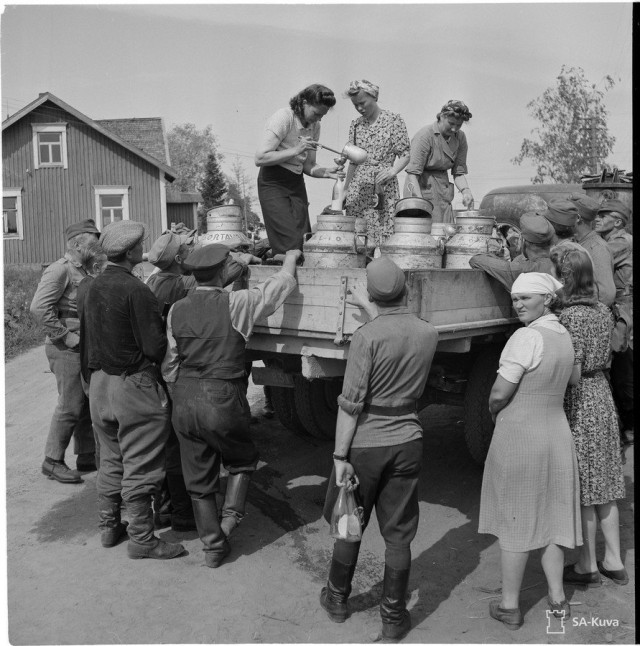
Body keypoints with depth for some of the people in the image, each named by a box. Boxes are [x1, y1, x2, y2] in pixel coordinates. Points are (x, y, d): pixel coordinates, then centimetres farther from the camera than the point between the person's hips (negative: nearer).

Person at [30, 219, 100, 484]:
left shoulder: (83, 271, 15)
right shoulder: (60, 270, -13)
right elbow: (39, 307, -23)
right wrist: (65, 335, -21)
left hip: (85, 349, 9)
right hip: (66, 350, -9)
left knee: (89, 404, 13)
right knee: (70, 406, -4)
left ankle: (87, 456, 25)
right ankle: (53, 461, 10)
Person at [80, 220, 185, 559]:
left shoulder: (94, 286, 7)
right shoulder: (135, 290, -19)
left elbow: (86, 340, 14)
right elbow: (155, 346, -21)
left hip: (99, 383, 8)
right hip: (133, 384, -8)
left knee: (111, 460, 20)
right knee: (140, 466, 2)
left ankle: (109, 526, 31)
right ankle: (141, 539, 11)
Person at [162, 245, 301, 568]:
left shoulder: (176, 311, 3)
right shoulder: (236, 304, -10)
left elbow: (170, 362, 8)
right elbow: (277, 287, 2)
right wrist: (290, 258, 20)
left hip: (185, 400, 4)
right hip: (223, 401, -4)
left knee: (198, 479, 14)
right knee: (242, 459, 24)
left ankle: (213, 545, 23)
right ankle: (230, 516, 10)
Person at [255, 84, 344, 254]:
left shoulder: (314, 126, 6)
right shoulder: (284, 118, -15)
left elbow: (308, 166, 10)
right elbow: (260, 158, -20)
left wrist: (325, 172, -11)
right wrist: (296, 150, -23)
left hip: (296, 183, 7)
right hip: (273, 183, -7)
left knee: (304, 240, 0)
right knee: (289, 242, -12)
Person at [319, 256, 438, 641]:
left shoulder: (367, 336, -17)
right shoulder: (429, 334, -3)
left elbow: (351, 402, -17)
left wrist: (340, 456, -13)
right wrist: (370, 310, 26)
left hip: (365, 443, -3)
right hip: (407, 441, 3)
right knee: (398, 533, 12)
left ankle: (337, 599, 36)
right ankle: (394, 617, 22)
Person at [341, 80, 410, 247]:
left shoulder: (394, 120, 1)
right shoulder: (356, 124, 12)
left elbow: (405, 155, -1)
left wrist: (393, 171, -19)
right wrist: (344, 190, 14)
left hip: (385, 188, -3)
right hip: (358, 188, 3)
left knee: (384, 237, -8)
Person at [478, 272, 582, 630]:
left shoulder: (527, 336, -20)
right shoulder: (564, 336, 4)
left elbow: (499, 394, -20)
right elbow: (572, 381, 21)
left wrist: (495, 410, 0)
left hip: (518, 438, -7)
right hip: (557, 435, 7)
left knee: (515, 520, 6)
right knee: (552, 517, 17)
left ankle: (510, 606, 18)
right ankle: (558, 599, 28)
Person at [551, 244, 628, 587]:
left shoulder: (571, 316, -19)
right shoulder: (602, 311, 6)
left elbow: (572, 372, -21)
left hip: (578, 403, -8)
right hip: (602, 395, 8)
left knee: (582, 489, 5)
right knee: (603, 483, 16)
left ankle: (587, 565, 18)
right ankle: (614, 562, 27)